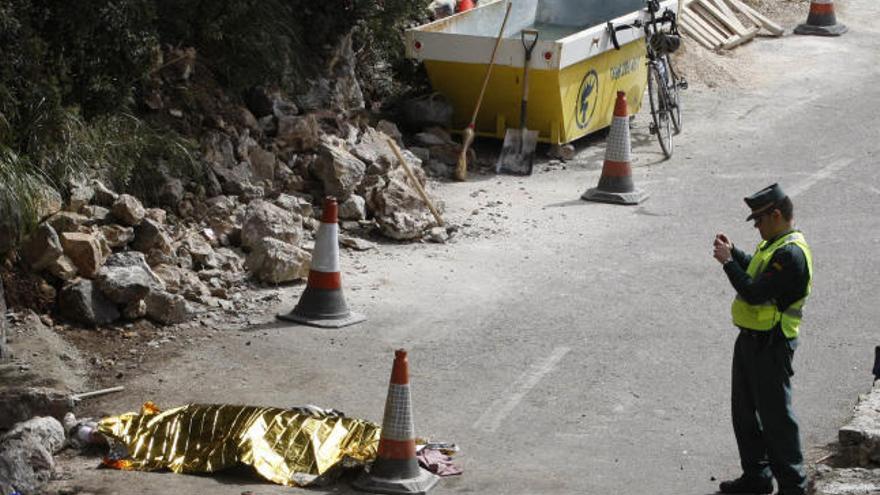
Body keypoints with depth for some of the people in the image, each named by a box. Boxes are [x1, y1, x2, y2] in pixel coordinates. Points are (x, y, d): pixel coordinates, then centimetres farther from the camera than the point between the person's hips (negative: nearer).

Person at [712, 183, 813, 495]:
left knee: (775, 416, -3)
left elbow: (755, 293, -27)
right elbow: (757, 272, 27)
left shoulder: (791, 254, -23)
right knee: (744, 411, 18)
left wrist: (728, 262, -18)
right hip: (751, 339, 10)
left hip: (771, 346, -10)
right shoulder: (774, 244, 10)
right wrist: (733, 252, 13)